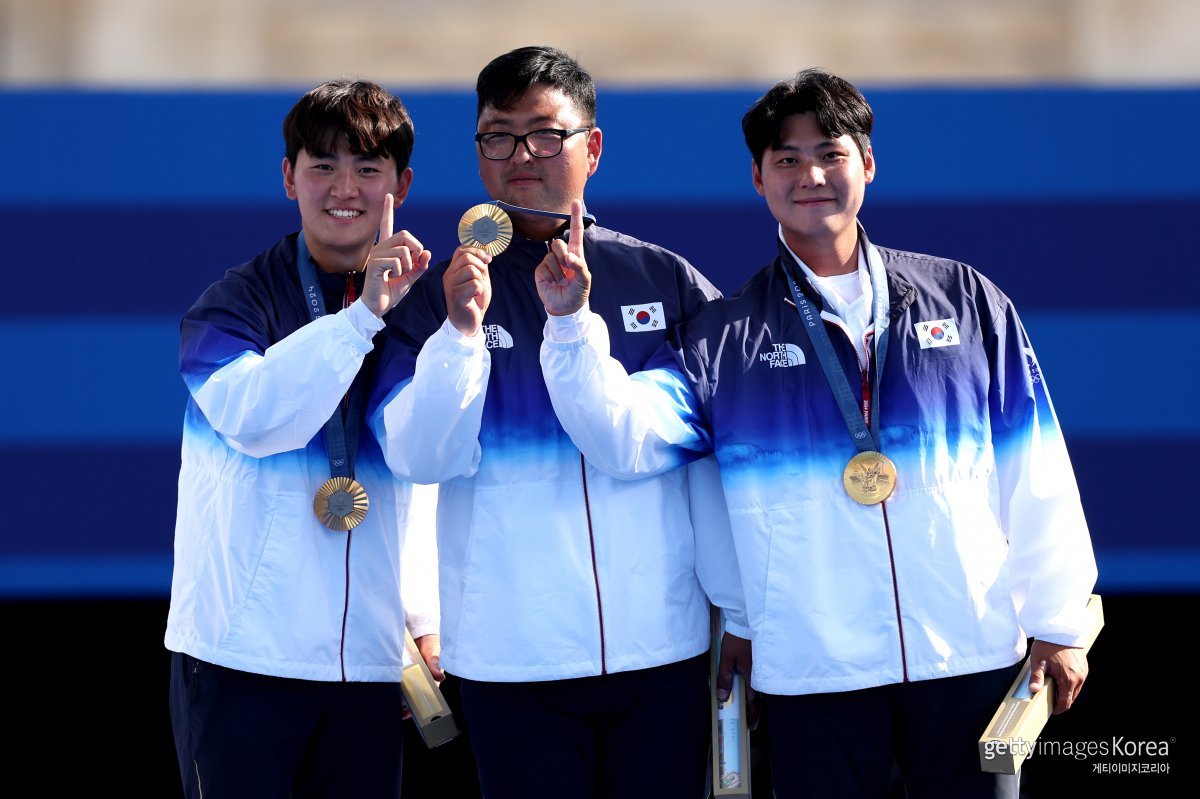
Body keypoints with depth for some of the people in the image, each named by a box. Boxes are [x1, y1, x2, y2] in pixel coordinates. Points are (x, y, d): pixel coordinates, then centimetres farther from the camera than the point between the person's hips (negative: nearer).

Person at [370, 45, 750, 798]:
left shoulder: (669, 283, 6)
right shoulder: (437, 296, 5)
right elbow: (420, 457, -7)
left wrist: (745, 615, 6)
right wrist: (462, 331, -20)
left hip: (663, 649, 1)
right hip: (512, 656, -1)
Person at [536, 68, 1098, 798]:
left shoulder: (964, 299, 8)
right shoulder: (724, 337, 7)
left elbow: (1033, 472, 8)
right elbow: (627, 435, -7)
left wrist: (1058, 623, 6)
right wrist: (572, 323, -21)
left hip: (973, 656, 1)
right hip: (813, 675, 0)